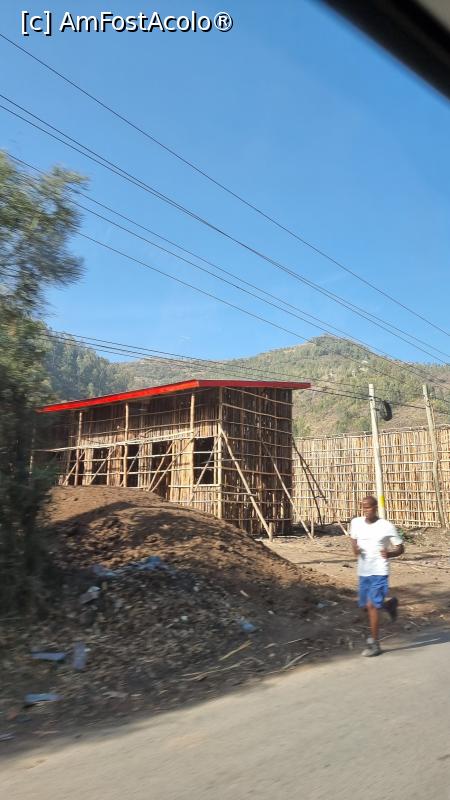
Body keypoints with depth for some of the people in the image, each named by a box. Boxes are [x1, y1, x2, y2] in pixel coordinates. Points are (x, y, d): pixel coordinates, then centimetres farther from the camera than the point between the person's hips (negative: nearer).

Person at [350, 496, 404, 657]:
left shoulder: (387, 527, -12)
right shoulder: (356, 523, -1)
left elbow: (400, 548, -3)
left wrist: (390, 554, -24)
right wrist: (355, 549, -4)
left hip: (379, 572, -5)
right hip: (363, 571, 6)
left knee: (372, 605, -10)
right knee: (365, 605, 14)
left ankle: (374, 644, 4)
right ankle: (389, 603, 44)